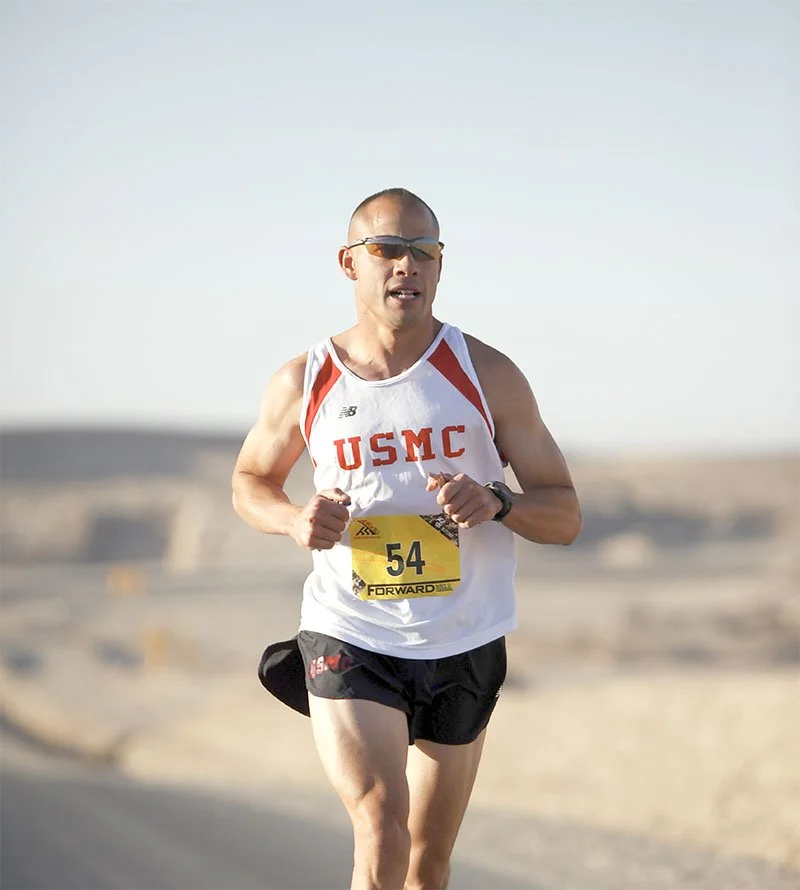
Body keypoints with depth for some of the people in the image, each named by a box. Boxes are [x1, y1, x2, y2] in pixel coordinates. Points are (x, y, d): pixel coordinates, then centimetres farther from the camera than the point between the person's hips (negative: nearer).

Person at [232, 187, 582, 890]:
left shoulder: (487, 376, -2)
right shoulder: (304, 384, -2)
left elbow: (565, 516, 1)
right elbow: (251, 482, 17)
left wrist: (495, 503, -21)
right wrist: (295, 520, -7)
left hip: (463, 649, 2)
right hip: (349, 642, -2)